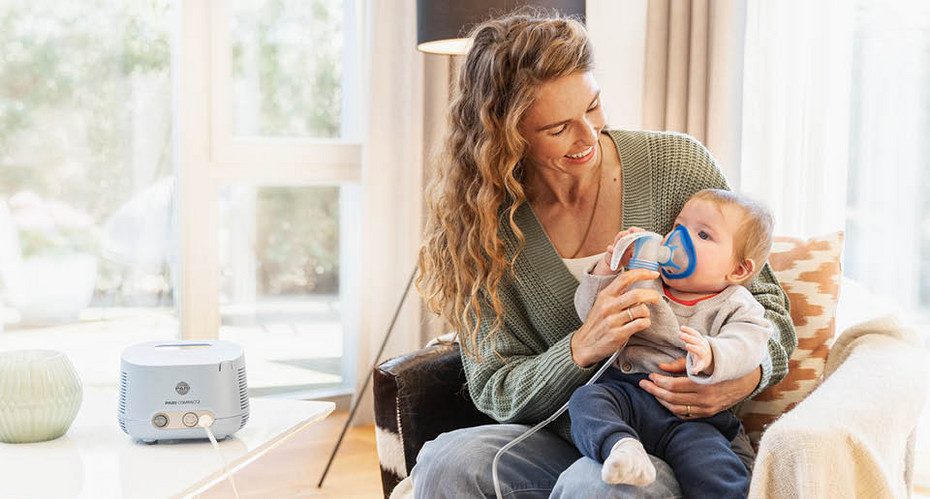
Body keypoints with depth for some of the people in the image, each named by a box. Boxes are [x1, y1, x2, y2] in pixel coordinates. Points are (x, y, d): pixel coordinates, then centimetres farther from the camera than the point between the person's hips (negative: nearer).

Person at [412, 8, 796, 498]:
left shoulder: (677, 164, -5)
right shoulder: (486, 224, -4)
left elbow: (767, 303, 2)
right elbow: (495, 392, -4)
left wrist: (748, 374, -21)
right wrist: (583, 348, -24)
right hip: (568, 443, 2)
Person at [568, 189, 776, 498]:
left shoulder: (737, 307, 11)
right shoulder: (639, 282, 21)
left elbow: (743, 348, -10)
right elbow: (589, 312, 18)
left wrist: (709, 355, -34)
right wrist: (608, 265, 4)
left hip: (689, 415, -3)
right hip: (624, 392, 3)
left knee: (717, 474, -30)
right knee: (586, 400, -30)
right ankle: (621, 446, -51)